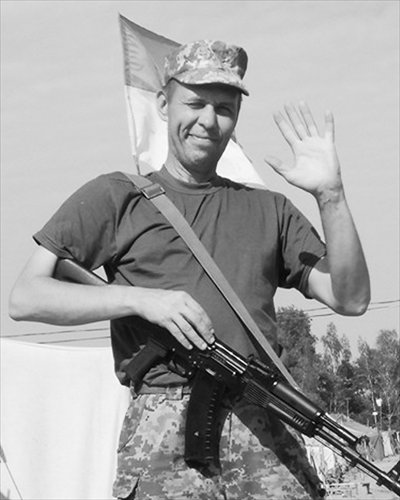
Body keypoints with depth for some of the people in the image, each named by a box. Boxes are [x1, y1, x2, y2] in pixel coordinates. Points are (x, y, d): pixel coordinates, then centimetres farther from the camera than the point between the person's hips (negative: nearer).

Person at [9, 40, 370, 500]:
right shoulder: (117, 197, 14)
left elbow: (351, 299, 13)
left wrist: (330, 195, 2)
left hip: (265, 431, 3)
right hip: (163, 427, -2)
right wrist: (141, 298, -7)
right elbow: (25, 298, 5)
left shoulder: (268, 209, 22)